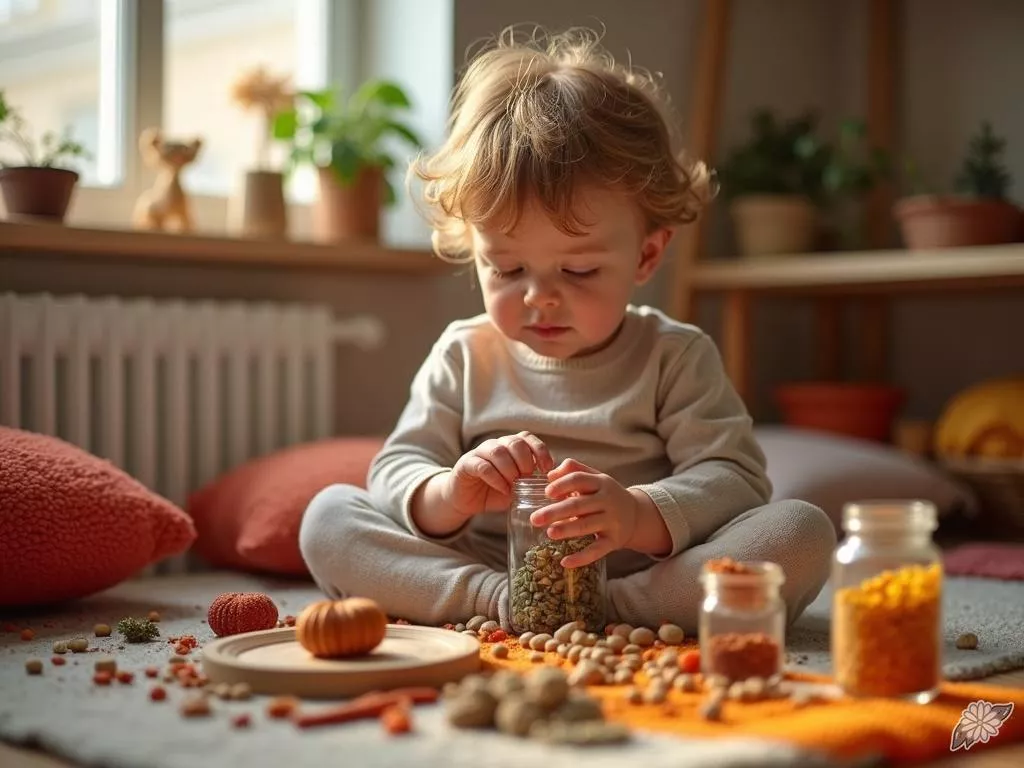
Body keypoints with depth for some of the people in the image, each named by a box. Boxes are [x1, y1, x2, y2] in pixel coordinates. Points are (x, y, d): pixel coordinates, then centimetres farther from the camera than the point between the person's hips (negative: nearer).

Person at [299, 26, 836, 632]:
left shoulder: (676, 358, 5)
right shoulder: (464, 357, 11)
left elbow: (737, 480, -5)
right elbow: (395, 474, 5)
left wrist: (639, 515, -27)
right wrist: (448, 496, -21)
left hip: (646, 583, -1)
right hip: (477, 573, 2)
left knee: (803, 530, -24)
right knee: (327, 516, -16)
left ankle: (608, 611, -33)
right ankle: (497, 602, -32)